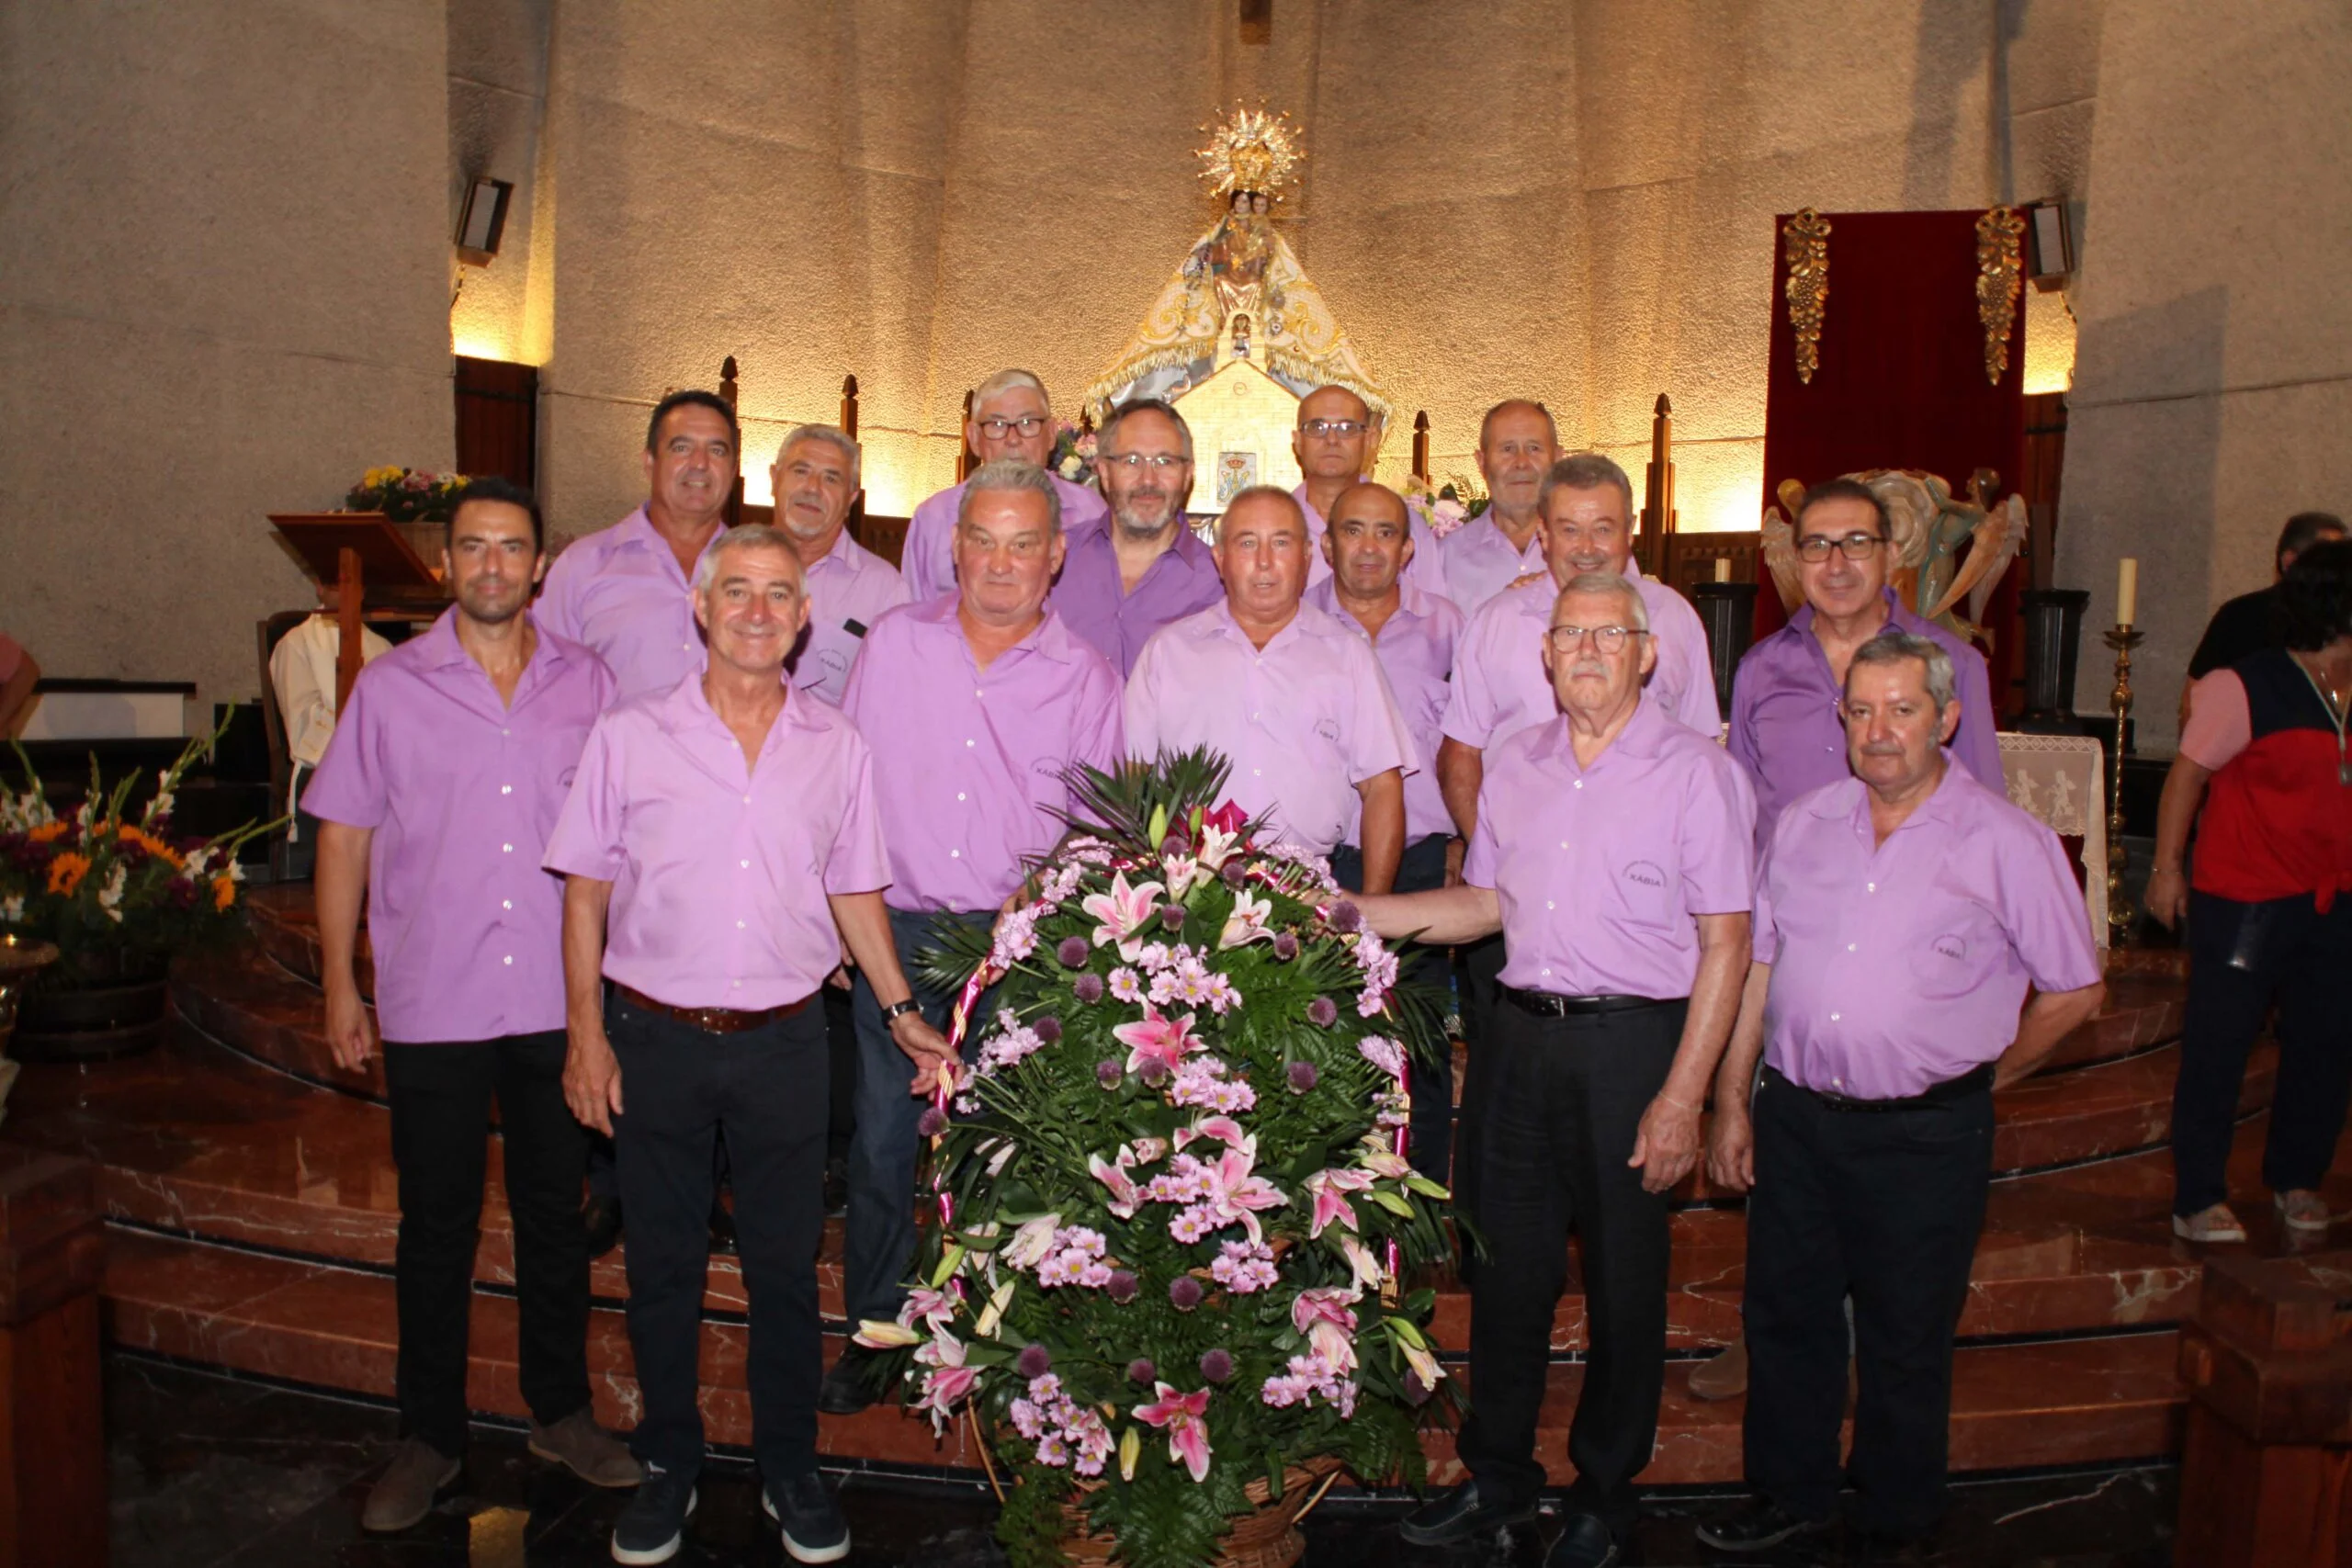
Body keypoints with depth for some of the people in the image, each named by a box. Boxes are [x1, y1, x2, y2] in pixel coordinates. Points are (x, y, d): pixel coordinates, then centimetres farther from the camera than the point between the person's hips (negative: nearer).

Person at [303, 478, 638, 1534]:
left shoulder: (587, 683, 3)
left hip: (560, 1001, 1)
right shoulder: (390, 685, 0)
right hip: (432, 1004, -1)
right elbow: (344, 835, 3)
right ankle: (429, 1435, 26)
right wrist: (339, 986, 0)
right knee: (436, 1225, 10)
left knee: (557, 1211, 13)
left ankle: (560, 1412, 29)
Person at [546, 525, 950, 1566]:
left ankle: (790, 1469, 29)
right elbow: (585, 892, 1)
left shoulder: (838, 749, 3)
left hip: (786, 1041, 1)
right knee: (663, 1266, 12)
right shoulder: (629, 737, -1)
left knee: (786, 1265, 11)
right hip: (656, 1038, 0)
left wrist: (902, 1012, 7)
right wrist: (586, 1033, -3)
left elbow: (856, 891, 10)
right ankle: (668, 1468, 32)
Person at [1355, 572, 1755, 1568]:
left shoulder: (1696, 771, -7)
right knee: (1506, 1261, 12)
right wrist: (1354, 913, 6)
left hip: (1634, 1039, -4)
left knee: (1623, 1279, 8)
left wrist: (1681, 1095, -14)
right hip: (1524, 1032, 5)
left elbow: (1724, 942, -9)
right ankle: (1497, 1477, 31)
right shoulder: (1517, 763, 8)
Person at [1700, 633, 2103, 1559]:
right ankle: (1790, 1494, 35)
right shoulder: (1803, 824, 4)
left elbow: (2073, 992, 1)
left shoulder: (2008, 844, -7)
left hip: (1925, 1135, -3)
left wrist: (1981, 1081, 4)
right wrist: (1732, 1102, 8)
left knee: (1905, 1343, 12)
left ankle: (1897, 1525, 33)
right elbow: (1758, 964, 8)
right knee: (1785, 1317, 15)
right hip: (1795, 1116, 4)